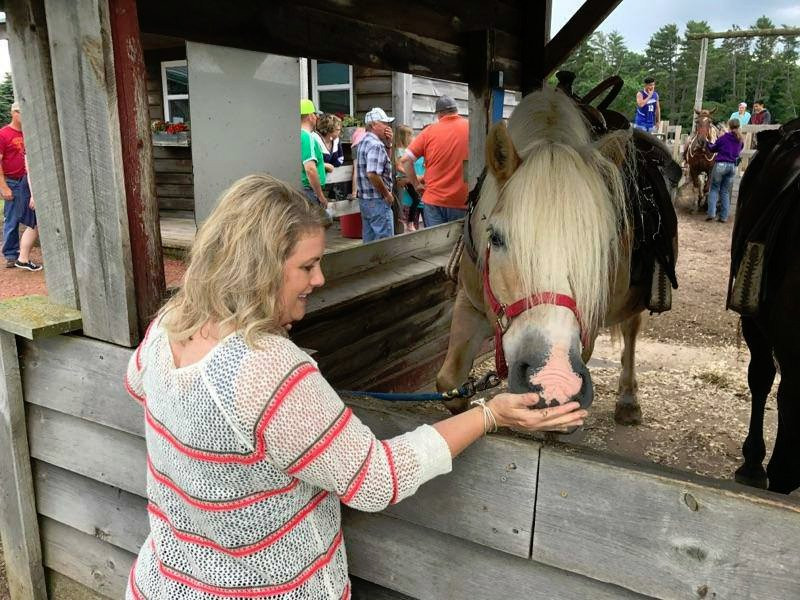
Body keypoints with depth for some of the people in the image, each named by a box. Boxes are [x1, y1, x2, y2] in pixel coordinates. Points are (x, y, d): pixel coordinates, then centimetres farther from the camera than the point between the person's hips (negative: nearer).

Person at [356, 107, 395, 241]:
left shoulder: (365, 141, 14)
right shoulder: (376, 145, -17)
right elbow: (372, 174, -27)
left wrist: (388, 144, 9)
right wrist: (387, 194, -16)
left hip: (364, 199, 10)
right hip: (377, 201, -10)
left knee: (369, 240, 15)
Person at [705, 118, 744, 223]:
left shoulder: (724, 137, -7)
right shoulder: (740, 140, 6)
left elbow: (713, 148, 5)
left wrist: (708, 144, 23)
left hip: (721, 164, -4)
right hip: (733, 166, 4)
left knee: (714, 188, 5)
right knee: (725, 191, 10)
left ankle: (711, 213, -7)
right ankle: (724, 216, 7)